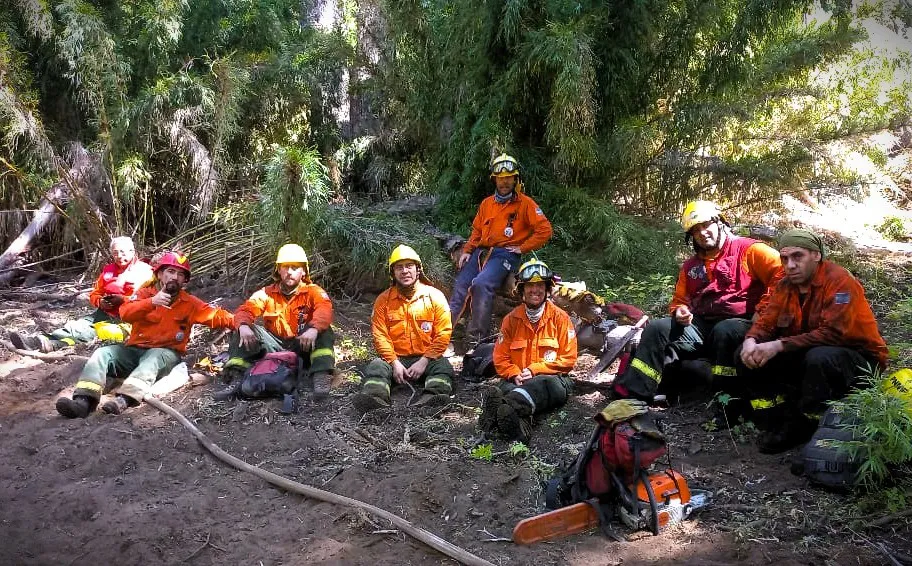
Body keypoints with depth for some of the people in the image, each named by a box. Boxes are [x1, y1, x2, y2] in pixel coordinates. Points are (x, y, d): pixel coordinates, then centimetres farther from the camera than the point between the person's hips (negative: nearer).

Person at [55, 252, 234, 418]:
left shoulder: (190, 303, 6)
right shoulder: (144, 294, 7)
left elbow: (216, 316, 1)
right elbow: (125, 313, -11)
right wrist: (152, 302, -27)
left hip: (165, 353, -3)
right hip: (134, 349, 3)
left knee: (152, 358, -35)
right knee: (103, 353, -20)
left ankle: (123, 399, -59)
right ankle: (84, 401, -39)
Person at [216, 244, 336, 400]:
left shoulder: (313, 292, -4)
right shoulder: (267, 293, 4)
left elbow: (325, 309, -25)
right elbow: (245, 309, -7)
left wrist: (314, 329, -48)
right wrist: (243, 326, -33)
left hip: (302, 347, -2)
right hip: (274, 346, 3)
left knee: (323, 331, -29)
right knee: (241, 332, -14)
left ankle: (322, 377, -42)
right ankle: (236, 378, -26)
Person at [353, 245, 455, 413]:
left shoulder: (435, 296, 0)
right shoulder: (383, 300, 4)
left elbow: (443, 335, -5)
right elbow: (380, 335, -2)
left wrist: (424, 362, -14)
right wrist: (395, 363, -15)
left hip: (426, 359, -1)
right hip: (395, 359, 1)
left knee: (443, 367, -30)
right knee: (375, 366, -26)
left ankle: (431, 397, -56)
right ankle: (375, 397, -53)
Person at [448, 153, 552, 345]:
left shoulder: (525, 203, 1)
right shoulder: (487, 203, 18)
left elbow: (544, 230, -5)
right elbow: (476, 231, 23)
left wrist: (522, 248, -7)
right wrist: (466, 251, 8)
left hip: (506, 254, -6)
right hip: (482, 251, 6)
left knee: (481, 284, -30)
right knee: (460, 286, -13)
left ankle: (477, 338, -28)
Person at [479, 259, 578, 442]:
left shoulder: (560, 317, 5)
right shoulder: (511, 319, 12)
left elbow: (568, 359, 1)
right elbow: (500, 358, 12)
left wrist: (535, 369, -10)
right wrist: (514, 374, -10)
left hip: (551, 379, -2)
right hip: (518, 380, 2)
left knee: (544, 384, -40)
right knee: (505, 386, -36)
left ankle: (506, 406, -69)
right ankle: (519, 423, -68)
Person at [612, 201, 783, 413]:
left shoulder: (747, 250, -3)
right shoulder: (691, 266, 18)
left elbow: (782, 270, -15)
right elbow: (680, 300, 25)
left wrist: (763, 309, -18)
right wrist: (680, 312, 1)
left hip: (740, 322, -6)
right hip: (701, 324, 6)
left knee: (724, 331, -39)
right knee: (657, 329, -12)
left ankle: (727, 405, -33)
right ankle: (631, 394, -18)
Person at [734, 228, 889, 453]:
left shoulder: (839, 280, -19)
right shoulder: (786, 285, 1)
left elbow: (833, 333, -30)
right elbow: (766, 322, 0)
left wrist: (779, 346, -34)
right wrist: (751, 341, -24)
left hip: (859, 359, -6)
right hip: (805, 355, 7)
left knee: (819, 357, -39)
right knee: (749, 356, -8)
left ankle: (801, 426, -19)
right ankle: (784, 410, -10)